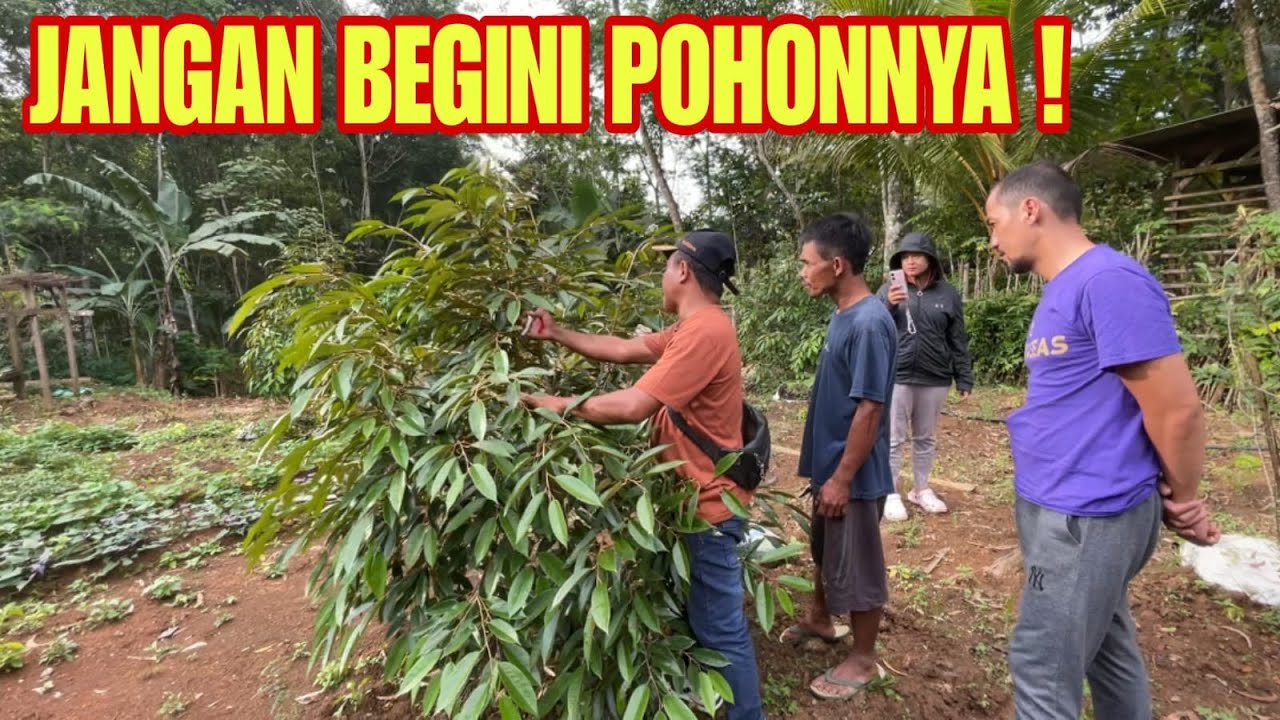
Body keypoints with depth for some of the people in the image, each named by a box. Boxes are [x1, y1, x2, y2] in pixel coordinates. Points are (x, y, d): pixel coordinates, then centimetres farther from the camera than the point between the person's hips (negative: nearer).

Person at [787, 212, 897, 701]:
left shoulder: (869, 323, -24)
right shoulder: (843, 314, 5)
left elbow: (869, 410, -24)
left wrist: (842, 478, -20)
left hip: (853, 474, -9)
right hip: (830, 462, 9)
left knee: (857, 566, 8)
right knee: (824, 549, 25)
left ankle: (863, 659, 27)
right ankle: (820, 619, 46)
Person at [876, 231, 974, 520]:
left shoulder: (948, 294, 3)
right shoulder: (888, 290, -1)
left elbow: (958, 341, 6)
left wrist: (964, 379, 5)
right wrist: (888, 306, -20)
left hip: (935, 379, 2)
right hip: (897, 377, -2)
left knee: (926, 439, 15)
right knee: (893, 439, 2)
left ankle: (922, 490, 30)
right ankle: (891, 495, 13)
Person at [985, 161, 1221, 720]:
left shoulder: (1109, 281, -19)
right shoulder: (1061, 292, 12)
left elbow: (1177, 409, -19)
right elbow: (1078, 404, 12)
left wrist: (1183, 499, -3)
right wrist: (1171, 499, 11)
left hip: (1085, 516, -9)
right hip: (1069, 509, 9)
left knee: (1043, 671, 1)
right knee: (1107, 650, 23)